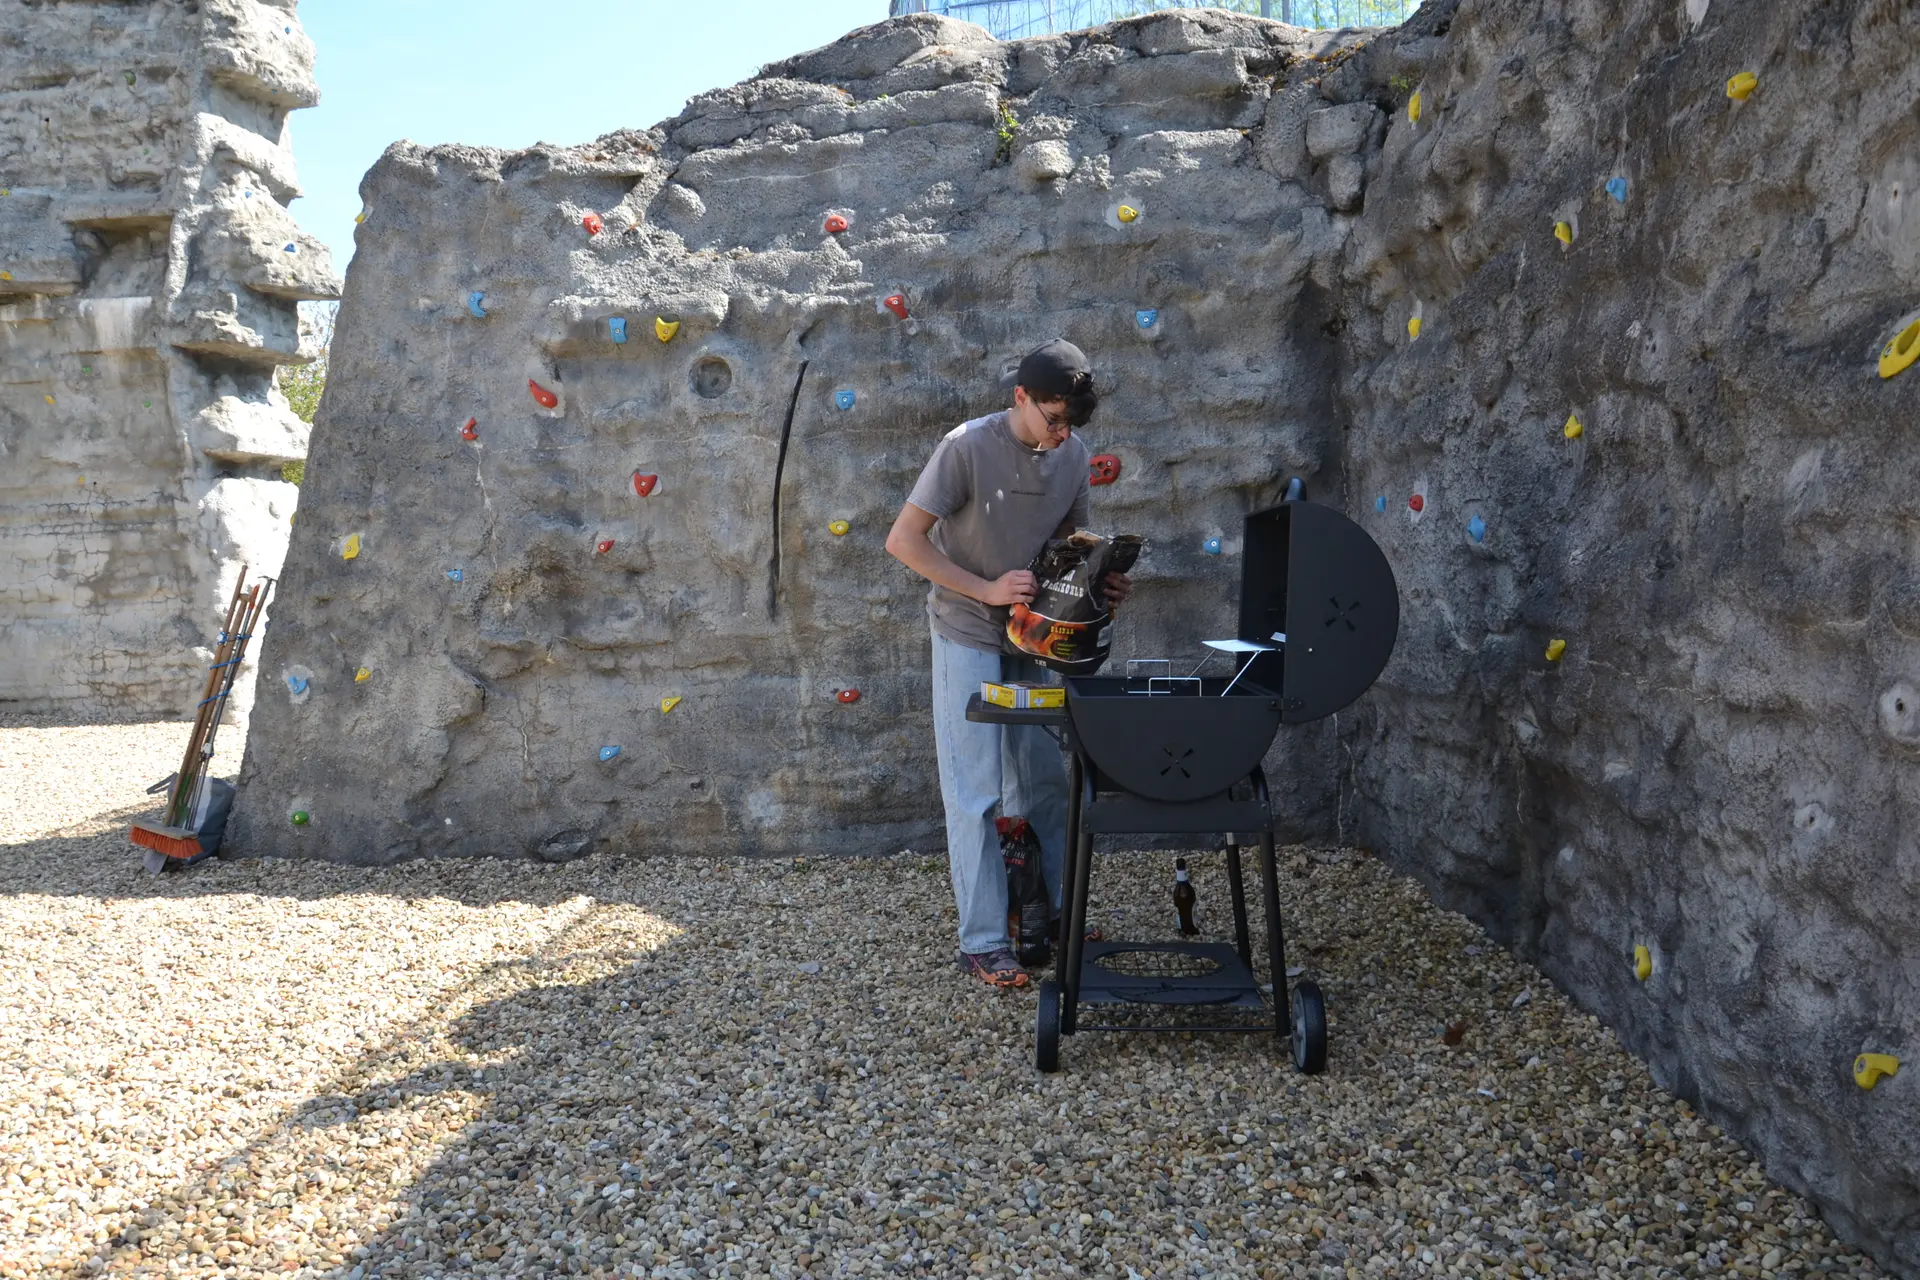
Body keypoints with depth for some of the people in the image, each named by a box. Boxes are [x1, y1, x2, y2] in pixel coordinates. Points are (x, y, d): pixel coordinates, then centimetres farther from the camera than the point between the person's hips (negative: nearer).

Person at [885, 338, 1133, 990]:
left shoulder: (1073, 454, 0)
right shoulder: (968, 447, -18)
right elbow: (903, 540, -19)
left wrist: (1102, 581, -8)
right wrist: (987, 589, -24)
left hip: (1031, 640, 6)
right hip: (969, 638, -6)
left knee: (1044, 784, 13)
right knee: (976, 796, -2)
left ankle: (1055, 914, 28)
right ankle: (982, 943, 7)